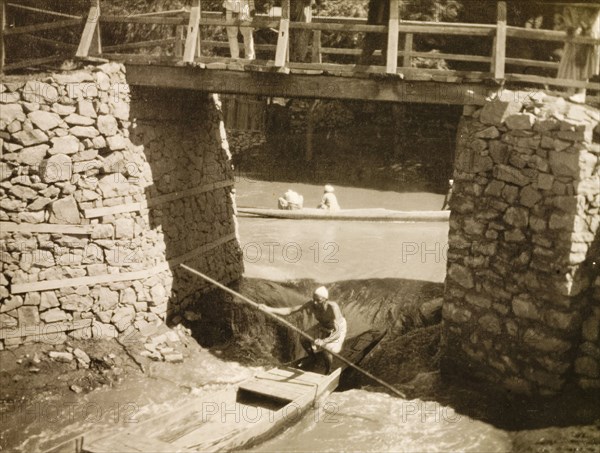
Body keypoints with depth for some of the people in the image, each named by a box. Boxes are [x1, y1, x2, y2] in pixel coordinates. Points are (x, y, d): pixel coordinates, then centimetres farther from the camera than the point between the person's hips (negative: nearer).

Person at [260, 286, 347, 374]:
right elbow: (290, 310, -30)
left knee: (325, 351, -22)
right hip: (323, 327, 6)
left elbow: (337, 333, -46)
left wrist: (323, 341, -65)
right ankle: (312, 358, 32)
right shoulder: (312, 304, -28)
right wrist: (270, 309, -43)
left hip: (338, 329, -6)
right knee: (304, 341, -2)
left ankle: (328, 371, 11)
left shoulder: (333, 308, -42)